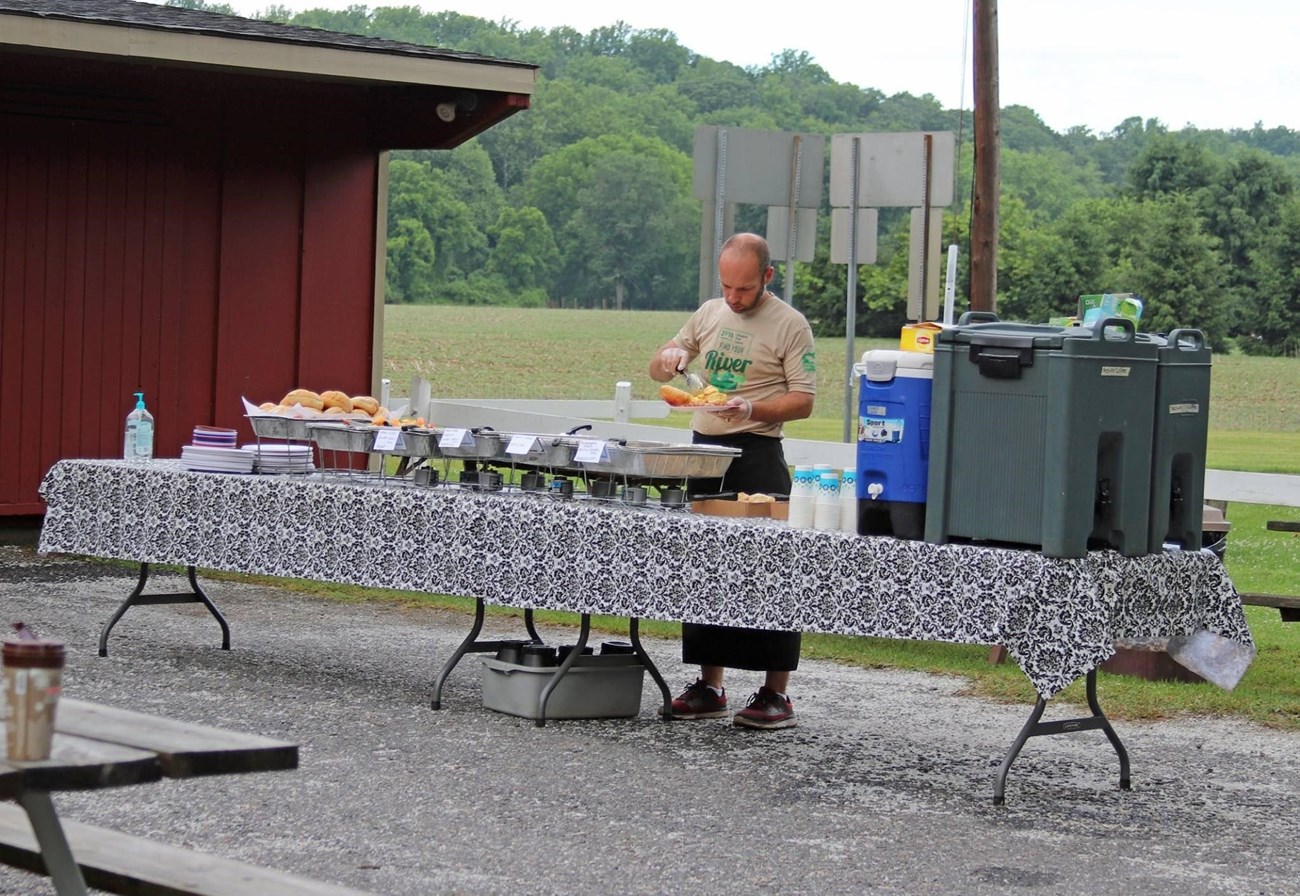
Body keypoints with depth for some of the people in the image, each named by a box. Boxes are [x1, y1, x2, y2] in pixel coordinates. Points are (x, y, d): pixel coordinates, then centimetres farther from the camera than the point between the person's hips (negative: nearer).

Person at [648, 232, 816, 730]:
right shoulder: (709, 314, 13)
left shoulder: (790, 325, -4)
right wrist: (669, 357, -2)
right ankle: (710, 687, 17)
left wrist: (753, 409, -23)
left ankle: (776, 694, -5)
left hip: (757, 454, -6)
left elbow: (803, 400, -7)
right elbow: (658, 372, 22)